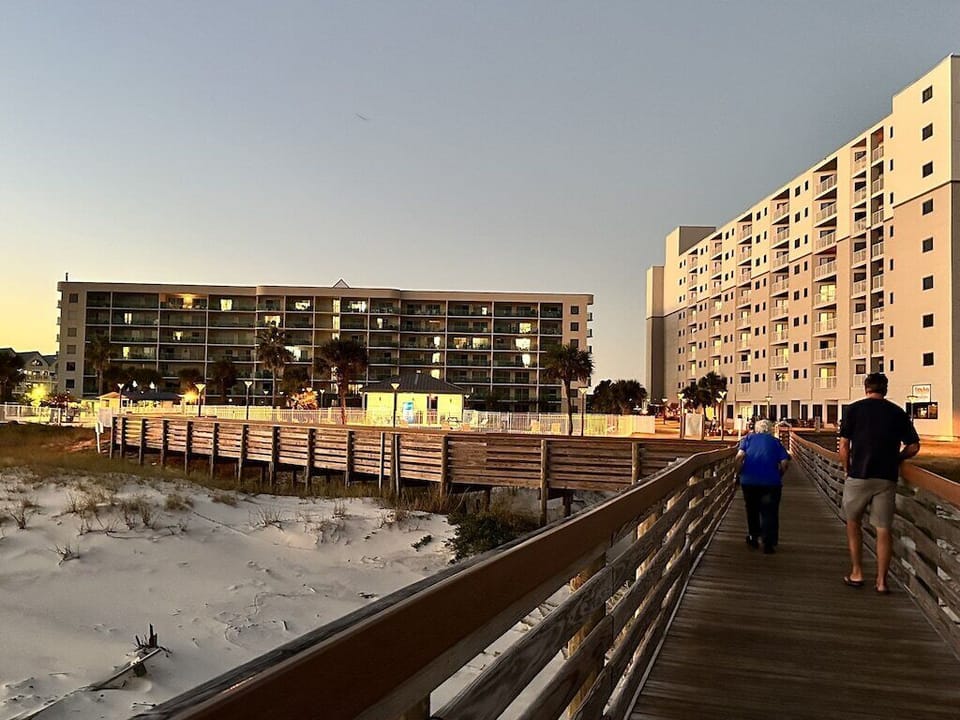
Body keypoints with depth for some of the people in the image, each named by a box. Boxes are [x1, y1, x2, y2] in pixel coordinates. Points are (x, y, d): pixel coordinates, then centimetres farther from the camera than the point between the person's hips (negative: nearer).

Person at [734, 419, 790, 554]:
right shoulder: (776, 441, 11)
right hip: (771, 481, -1)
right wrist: (778, 476, 14)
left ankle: (754, 538, 28)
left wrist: (737, 472, 5)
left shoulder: (748, 438, 9)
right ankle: (769, 543, 0)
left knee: (752, 509, 18)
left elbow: (740, 456, -6)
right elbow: (784, 462, -1)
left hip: (749, 480, 1)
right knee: (770, 512, 6)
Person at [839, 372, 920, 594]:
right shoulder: (897, 412, 7)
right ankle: (882, 580, 10)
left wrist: (846, 469, 10)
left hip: (859, 475, -2)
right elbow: (914, 446, 5)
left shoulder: (854, 409, 0)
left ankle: (856, 573, 16)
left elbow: (844, 446, -3)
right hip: (887, 477, 2)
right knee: (883, 528, 8)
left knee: (853, 521, 16)